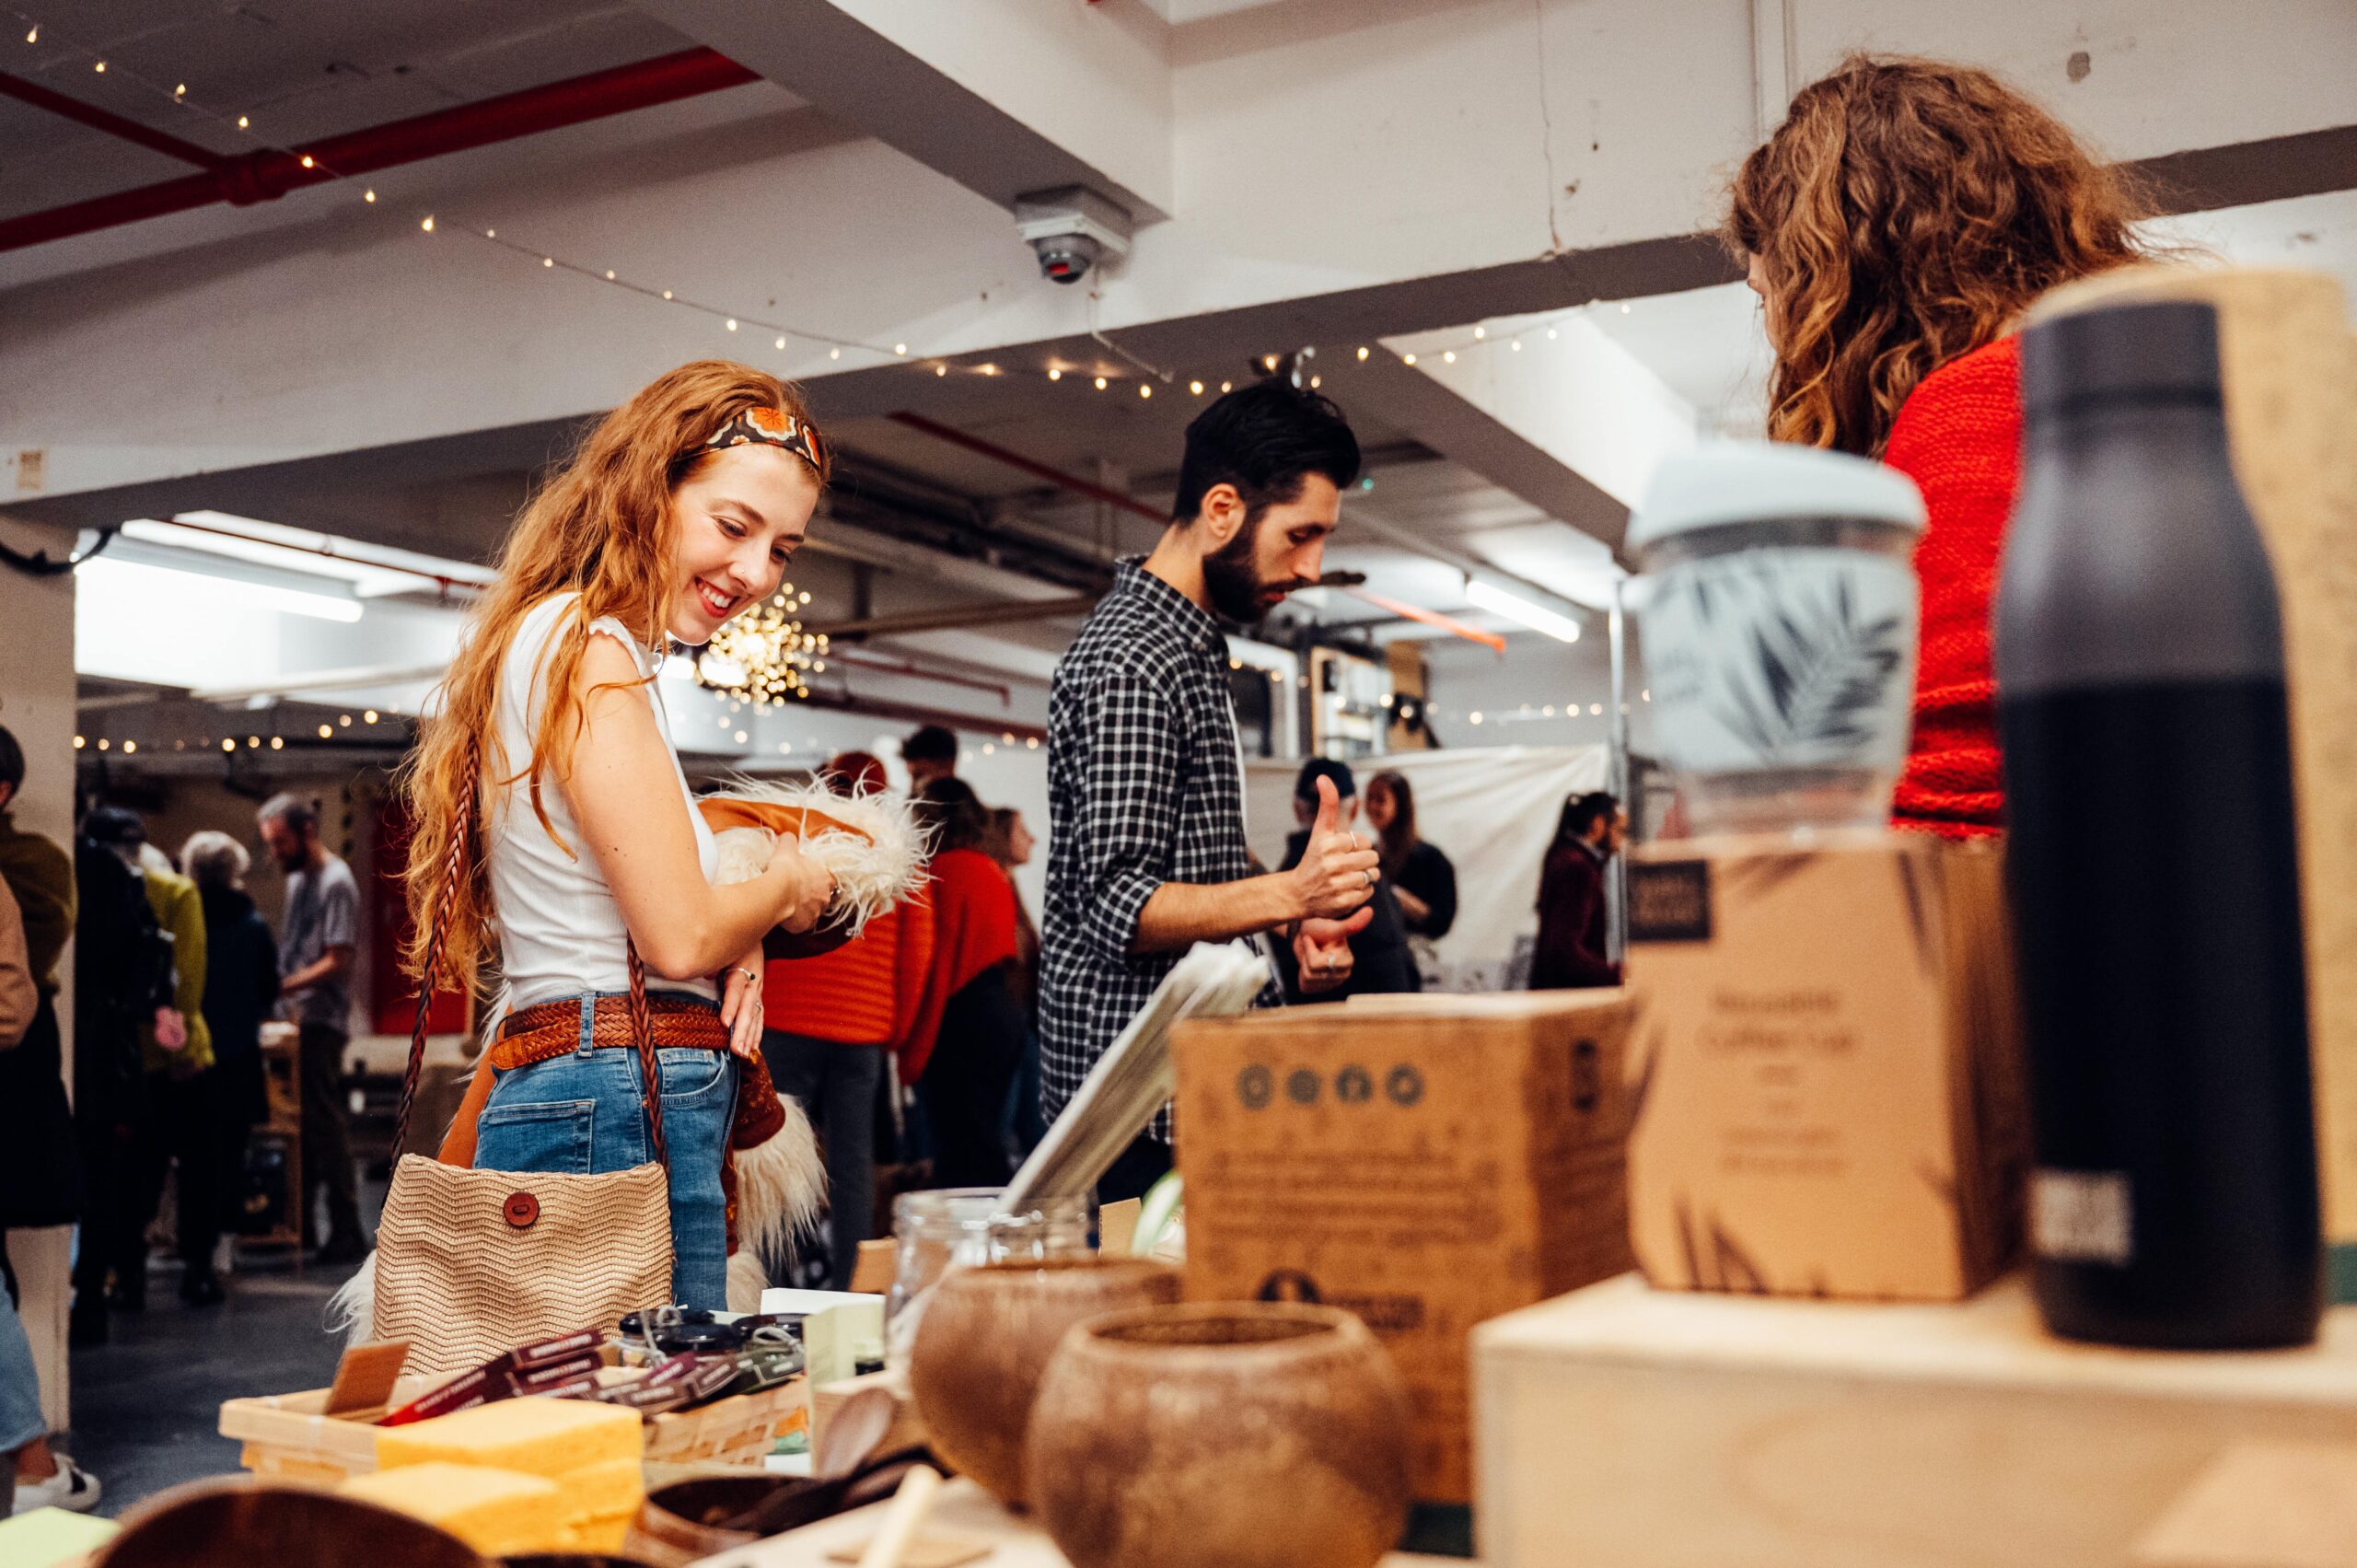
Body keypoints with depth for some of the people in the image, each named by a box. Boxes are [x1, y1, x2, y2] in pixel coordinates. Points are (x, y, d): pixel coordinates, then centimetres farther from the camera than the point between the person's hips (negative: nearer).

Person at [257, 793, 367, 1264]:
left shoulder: (336, 883, -10)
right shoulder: (297, 878, 17)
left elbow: (337, 962, -16)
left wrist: (282, 986, -20)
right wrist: (277, 985, 8)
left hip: (320, 1023, -8)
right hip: (295, 1020, 8)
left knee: (324, 1124, -7)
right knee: (300, 1123, 11)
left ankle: (347, 1233, -3)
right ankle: (299, 1223, 18)